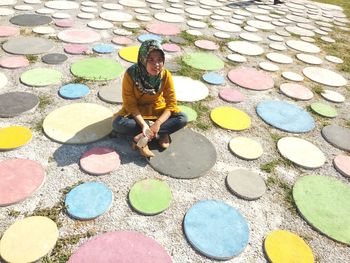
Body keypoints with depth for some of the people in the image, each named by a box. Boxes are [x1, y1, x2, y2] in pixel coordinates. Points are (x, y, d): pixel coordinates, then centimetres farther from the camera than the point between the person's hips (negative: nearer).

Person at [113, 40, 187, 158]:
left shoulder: (166, 75, -21)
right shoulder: (131, 74, -26)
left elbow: (171, 104, -17)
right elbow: (130, 104, -19)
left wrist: (158, 123, -32)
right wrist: (143, 124, -33)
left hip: (158, 109, 1)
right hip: (137, 112, -1)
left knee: (183, 119, -22)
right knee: (118, 123, -29)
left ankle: (144, 137, -23)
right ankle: (161, 133, -20)